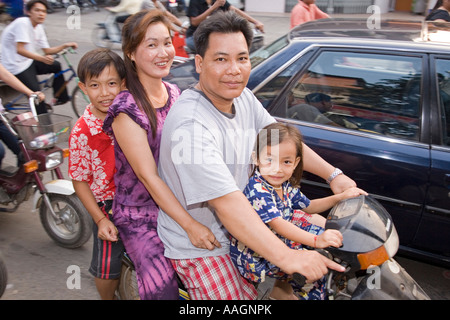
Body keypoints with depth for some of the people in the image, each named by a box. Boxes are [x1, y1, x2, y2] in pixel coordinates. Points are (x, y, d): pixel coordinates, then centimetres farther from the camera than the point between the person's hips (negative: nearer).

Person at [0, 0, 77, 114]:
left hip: (28, 61, 9)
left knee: (56, 66, 6)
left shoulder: (39, 28, 5)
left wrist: (65, 45, -8)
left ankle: (61, 98, 15)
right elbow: (20, 50, -30)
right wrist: (42, 58, -40)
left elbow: (47, 50, 5)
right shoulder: (22, 23, -21)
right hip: (16, 66, -9)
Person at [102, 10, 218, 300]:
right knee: (164, 289, -16)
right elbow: (148, 176, -21)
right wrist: (190, 225, -26)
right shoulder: (127, 111, -17)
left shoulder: (175, 94, 3)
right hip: (140, 216, -5)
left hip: (179, 203, 6)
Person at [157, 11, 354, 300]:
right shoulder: (191, 126, -33)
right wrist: (286, 258, -39)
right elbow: (227, 204, -37)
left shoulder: (243, 97, -4)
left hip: (236, 227, 8)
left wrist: (333, 174, 0)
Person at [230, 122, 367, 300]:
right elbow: (277, 224, -36)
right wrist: (316, 240, -46)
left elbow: (308, 206, 15)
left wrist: (340, 197, 5)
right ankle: (280, 290, 9)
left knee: (316, 220, 17)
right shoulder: (257, 190, -27)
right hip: (253, 259, -9)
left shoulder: (286, 185, 1)